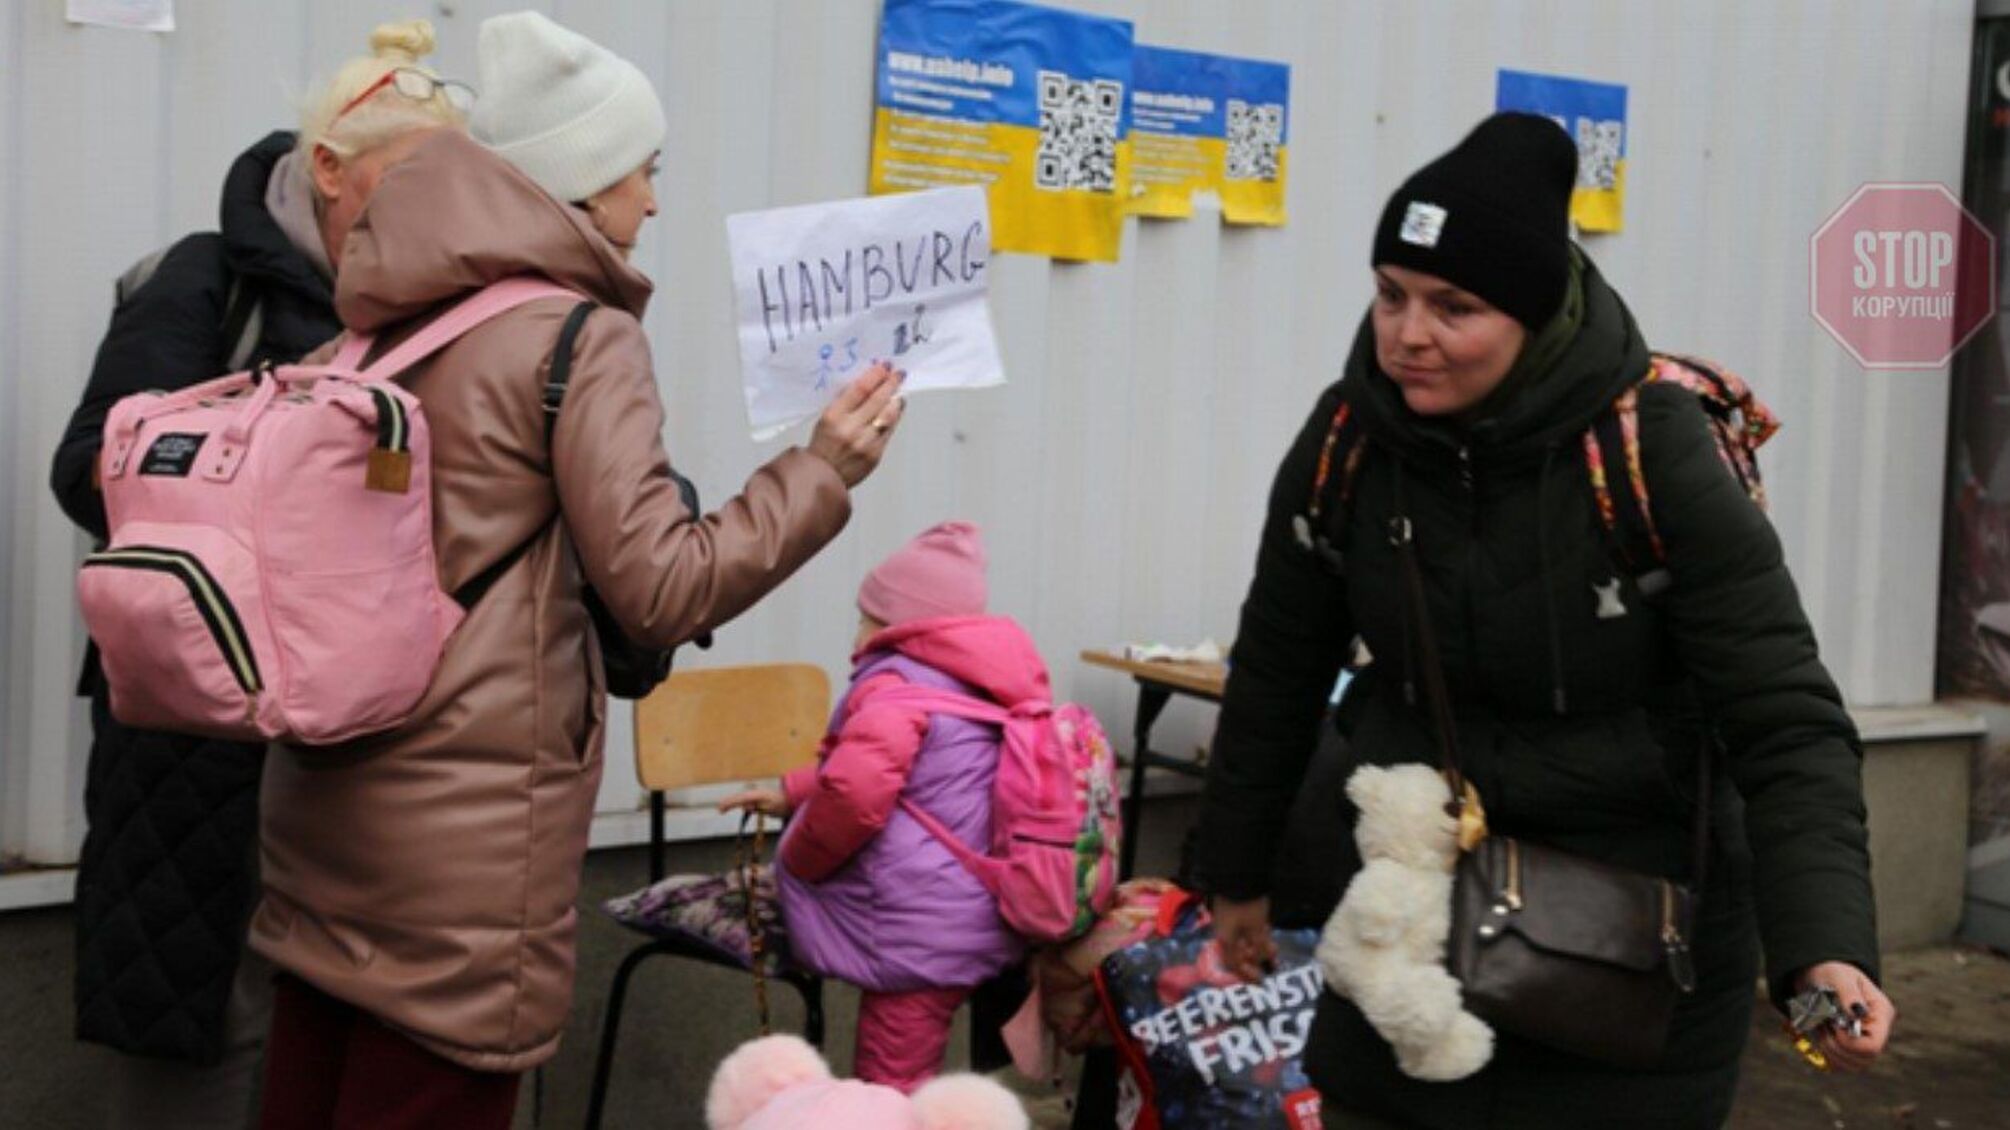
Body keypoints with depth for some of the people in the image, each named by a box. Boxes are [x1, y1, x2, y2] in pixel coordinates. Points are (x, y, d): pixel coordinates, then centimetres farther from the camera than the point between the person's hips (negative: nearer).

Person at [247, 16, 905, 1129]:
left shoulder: (385, 334, 10)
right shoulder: (583, 336, -10)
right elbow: (659, 589, -14)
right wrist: (824, 470, -6)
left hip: (322, 789, 7)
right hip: (463, 830, -7)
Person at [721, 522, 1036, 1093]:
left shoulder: (896, 683, -16)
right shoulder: (977, 685, 15)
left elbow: (854, 790, -32)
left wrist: (794, 863, -12)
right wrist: (790, 792, 28)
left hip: (919, 933, -9)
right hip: (976, 924, 9)